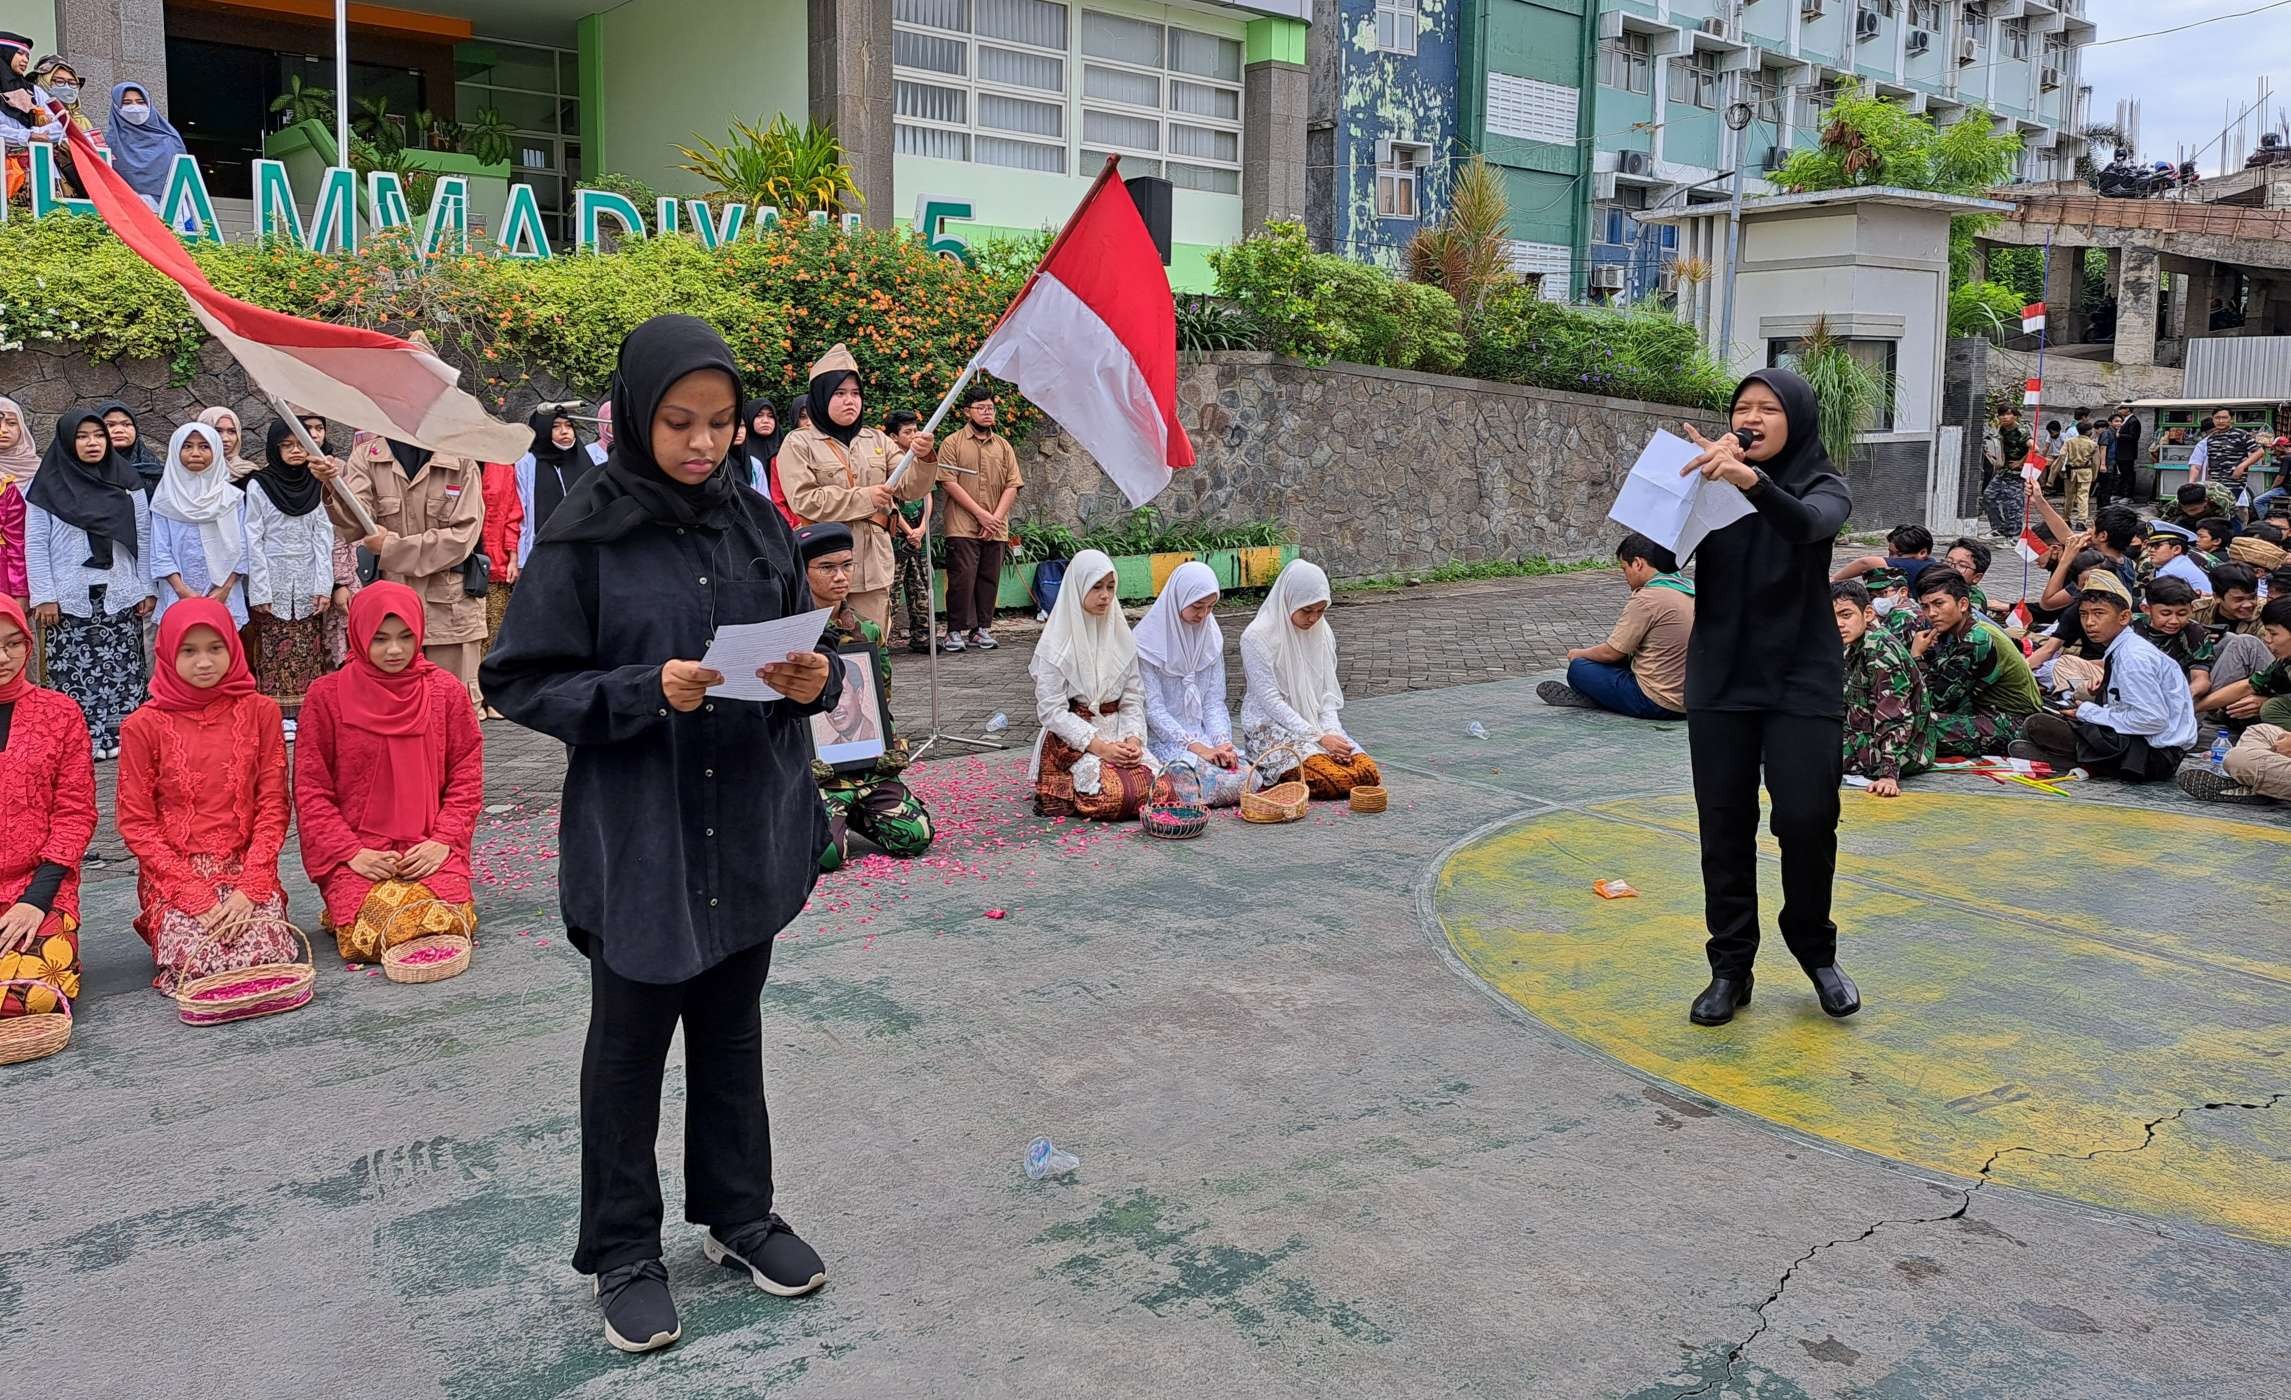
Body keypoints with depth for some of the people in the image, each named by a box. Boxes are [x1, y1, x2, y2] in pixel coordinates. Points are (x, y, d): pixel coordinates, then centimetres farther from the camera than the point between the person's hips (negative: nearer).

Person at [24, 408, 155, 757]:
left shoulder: (127, 482, 8)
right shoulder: (48, 486, 2)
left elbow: (144, 539, 8)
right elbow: (35, 545, 0)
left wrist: (147, 589, 4)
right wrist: (43, 596, -6)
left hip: (120, 596, 2)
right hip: (70, 600, -2)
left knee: (122, 669, 0)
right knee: (74, 671, -2)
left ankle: (120, 736, 6)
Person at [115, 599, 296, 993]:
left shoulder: (260, 712, 3)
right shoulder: (144, 726, -1)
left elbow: (273, 806, 1)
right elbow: (135, 824, -1)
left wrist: (250, 887, -12)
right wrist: (195, 894, -13)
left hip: (247, 868, 1)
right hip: (174, 874, -1)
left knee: (270, 957, -25)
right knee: (200, 963, -26)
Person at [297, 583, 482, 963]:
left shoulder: (446, 691, 5)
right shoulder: (327, 696, 0)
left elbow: (466, 778, 7)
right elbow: (310, 790, 1)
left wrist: (443, 840, -7)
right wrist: (351, 852, -9)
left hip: (430, 852, 2)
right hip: (356, 857, -1)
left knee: (447, 924, -24)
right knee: (377, 932, -25)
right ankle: (344, 912, 11)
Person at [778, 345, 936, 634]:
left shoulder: (876, 440, 14)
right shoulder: (798, 443, 1)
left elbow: (911, 488, 6)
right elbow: (803, 500, -11)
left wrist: (924, 459, -16)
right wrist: (865, 497, -13)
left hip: (873, 562, 4)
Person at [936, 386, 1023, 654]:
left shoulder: (1004, 446, 15)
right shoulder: (952, 444, 3)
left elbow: (1012, 485, 9)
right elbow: (950, 483, -6)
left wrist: (996, 517, -5)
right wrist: (980, 514, -11)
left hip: (996, 529, 4)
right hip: (963, 528, -4)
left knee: (989, 579, 5)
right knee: (962, 578, -8)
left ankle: (982, 629, 12)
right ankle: (955, 631, -1)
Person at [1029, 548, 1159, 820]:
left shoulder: (1121, 635, 8)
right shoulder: (1057, 643, -8)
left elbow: (1133, 697, 8)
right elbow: (1051, 709, -12)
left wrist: (1133, 738, -12)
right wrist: (1100, 747, -20)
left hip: (1117, 735, 5)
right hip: (1071, 739, -5)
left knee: (1157, 785, -20)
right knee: (1114, 795, -29)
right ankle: (1060, 793, 3)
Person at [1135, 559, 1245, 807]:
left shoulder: (1211, 636, 9)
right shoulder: (1147, 641, -9)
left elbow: (1214, 700, 8)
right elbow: (1152, 708, -12)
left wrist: (1222, 741, -11)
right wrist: (1195, 746, -20)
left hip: (1204, 735, 6)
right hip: (1163, 738, -6)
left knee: (1247, 778, -23)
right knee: (1220, 782, -31)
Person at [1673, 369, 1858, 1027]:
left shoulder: (1823, 487, 0)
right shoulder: (1712, 484, 8)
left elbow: (1808, 524, -25)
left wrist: (1753, 482, -44)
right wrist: (1698, 476, -21)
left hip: (1802, 682, -2)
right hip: (1720, 681, 2)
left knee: (1807, 820, -6)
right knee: (1724, 826, 2)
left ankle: (1816, 952, 17)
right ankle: (1730, 967, 12)